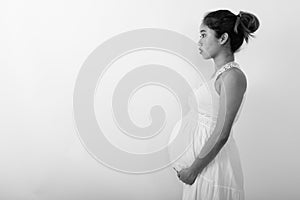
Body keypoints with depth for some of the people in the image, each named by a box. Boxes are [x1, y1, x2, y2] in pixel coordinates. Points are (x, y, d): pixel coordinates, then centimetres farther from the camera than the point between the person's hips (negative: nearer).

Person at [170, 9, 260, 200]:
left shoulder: (233, 76, -19)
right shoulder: (220, 72, 8)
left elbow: (221, 135, -21)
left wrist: (193, 170, -14)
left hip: (215, 162, -8)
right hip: (203, 155, 8)